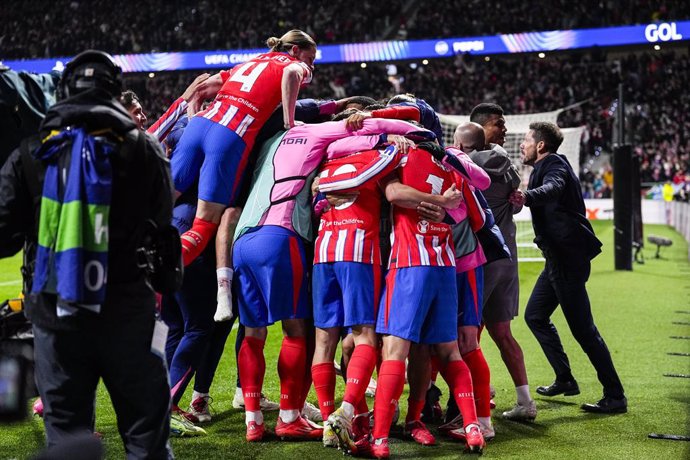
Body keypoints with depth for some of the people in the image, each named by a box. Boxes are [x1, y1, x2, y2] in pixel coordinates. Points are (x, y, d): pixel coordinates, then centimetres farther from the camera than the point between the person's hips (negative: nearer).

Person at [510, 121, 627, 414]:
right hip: (558, 257, 10)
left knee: (582, 328, -9)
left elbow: (553, 187, -35)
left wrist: (527, 197, -53)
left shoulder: (554, 164, -12)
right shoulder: (546, 167, 17)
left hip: (568, 257, -10)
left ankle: (615, 397, -4)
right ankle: (565, 380, 22)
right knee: (535, 315, 16)